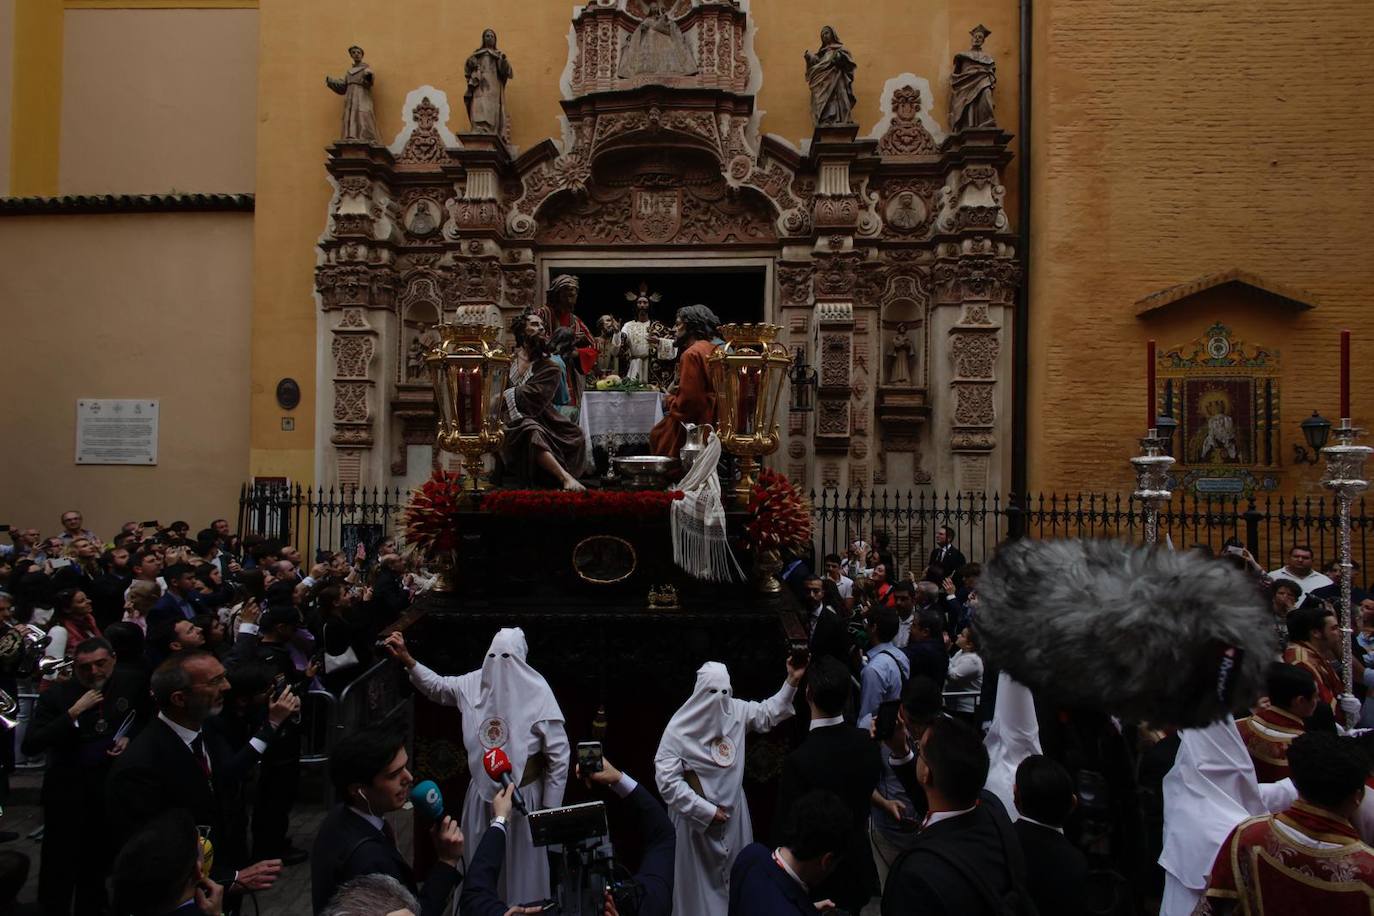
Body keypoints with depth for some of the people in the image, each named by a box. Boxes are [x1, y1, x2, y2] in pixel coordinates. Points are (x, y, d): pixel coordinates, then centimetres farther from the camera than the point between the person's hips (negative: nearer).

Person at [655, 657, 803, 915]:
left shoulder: (735, 709, -8)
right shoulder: (679, 728, -22)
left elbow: (768, 713, 9)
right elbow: (666, 779, -22)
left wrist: (792, 681, -6)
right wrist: (706, 811, -19)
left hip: (733, 809, 5)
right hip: (697, 816, -5)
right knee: (701, 877, 10)